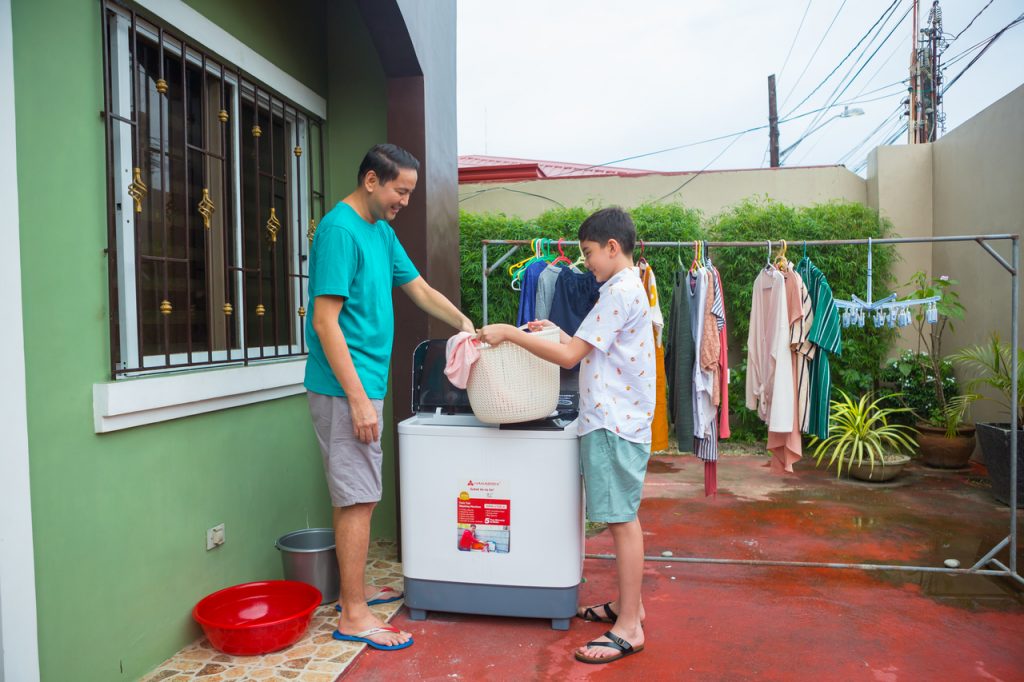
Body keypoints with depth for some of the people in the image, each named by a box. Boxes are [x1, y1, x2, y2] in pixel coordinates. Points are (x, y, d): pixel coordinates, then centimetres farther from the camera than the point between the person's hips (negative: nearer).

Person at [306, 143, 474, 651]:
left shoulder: (381, 230, 14)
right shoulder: (340, 231, -15)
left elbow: (419, 289, 22)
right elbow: (325, 321, -20)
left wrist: (466, 324, 11)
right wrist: (358, 398, -22)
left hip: (364, 383, 9)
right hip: (346, 386, -9)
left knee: (354, 495, 16)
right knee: (358, 499, -3)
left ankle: (355, 590, 28)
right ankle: (353, 616, 8)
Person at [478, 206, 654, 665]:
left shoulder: (619, 292, -16)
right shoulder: (628, 288, 16)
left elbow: (569, 356, -19)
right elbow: (592, 350, 19)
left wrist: (509, 333, -15)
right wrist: (555, 332, 11)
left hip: (614, 423, -10)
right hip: (617, 418, 10)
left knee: (621, 520, -4)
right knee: (622, 518, 17)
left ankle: (628, 628, 5)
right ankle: (629, 604, 29)